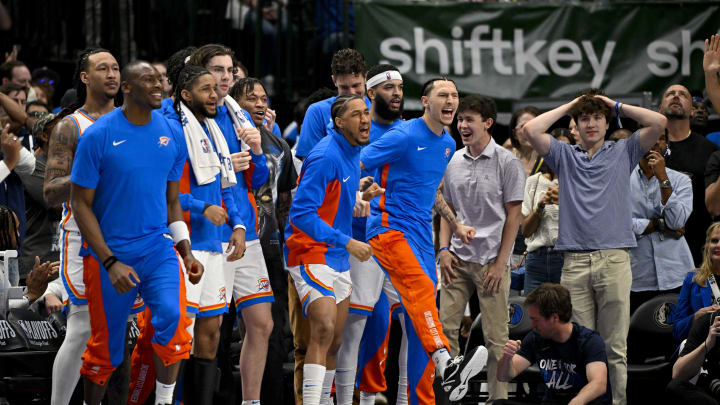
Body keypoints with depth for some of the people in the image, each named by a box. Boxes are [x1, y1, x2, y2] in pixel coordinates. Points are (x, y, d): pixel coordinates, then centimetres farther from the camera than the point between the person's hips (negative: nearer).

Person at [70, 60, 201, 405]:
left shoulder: (171, 133, 4)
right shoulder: (98, 136, -10)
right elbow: (81, 204, -8)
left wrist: (186, 250, 5)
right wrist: (110, 262, -15)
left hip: (157, 249, 3)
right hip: (109, 255, -3)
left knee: (173, 317, -22)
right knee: (105, 347, 4)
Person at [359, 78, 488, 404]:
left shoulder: (448, 144, 15)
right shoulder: (404, 137, -10)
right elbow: (354, 165, -8)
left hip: (421, 236, 8)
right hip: (388, 227, -8)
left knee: (419, 324, 5)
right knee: (421, 287, -31)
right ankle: (446, 367, -49)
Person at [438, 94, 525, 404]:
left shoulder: (507, 163, -6)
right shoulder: (454, 162, 9)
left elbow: (513, 215, -6)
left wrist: (500, 263, -10)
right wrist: (444, 248, 3)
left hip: (491, 260, -5)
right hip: (457, 259, 5)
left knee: (495, 335, -1)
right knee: (446, 326, 1)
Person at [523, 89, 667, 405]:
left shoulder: (623, 152, 13)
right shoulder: (564, 156, 15)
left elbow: (658, 123, 2)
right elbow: (531, 130, 2)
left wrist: (616, 105, 9)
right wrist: (569, 106, 11)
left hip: (614, 260, -1)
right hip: (575, 263, 1)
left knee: (615, 346, -1)